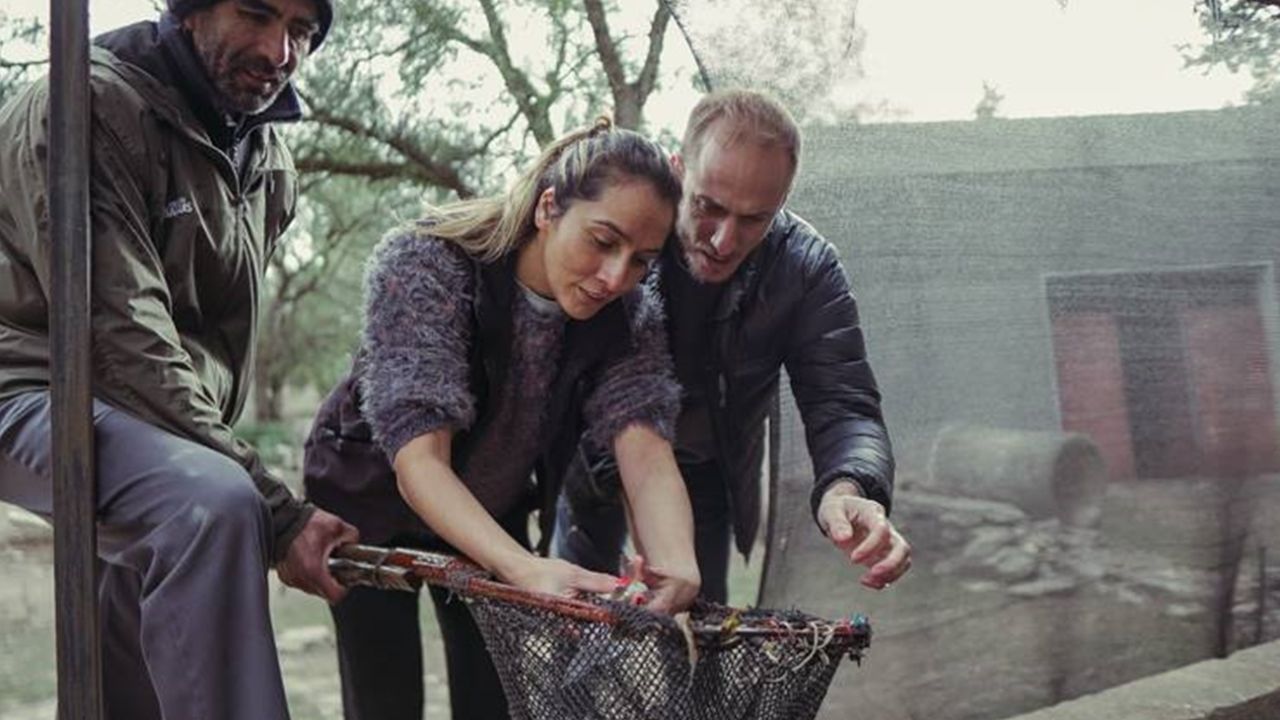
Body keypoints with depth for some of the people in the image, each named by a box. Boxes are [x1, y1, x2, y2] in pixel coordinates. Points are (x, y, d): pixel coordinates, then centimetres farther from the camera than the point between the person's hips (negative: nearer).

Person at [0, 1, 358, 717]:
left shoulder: (271, 161, 8)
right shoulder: (89, 106, -19)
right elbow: (122, 338, -27)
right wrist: (275, 510, -30)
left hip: (173, 425, 9)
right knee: (211, 502, -35)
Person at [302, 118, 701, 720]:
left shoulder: (630, 313, -19)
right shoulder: (423, 267, -32)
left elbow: (646, 451, -32)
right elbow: (419, 459, -40)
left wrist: (675, 565, -54)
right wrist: (524, 569, -56)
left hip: (493, 514, 4)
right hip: (373, 498, -3)